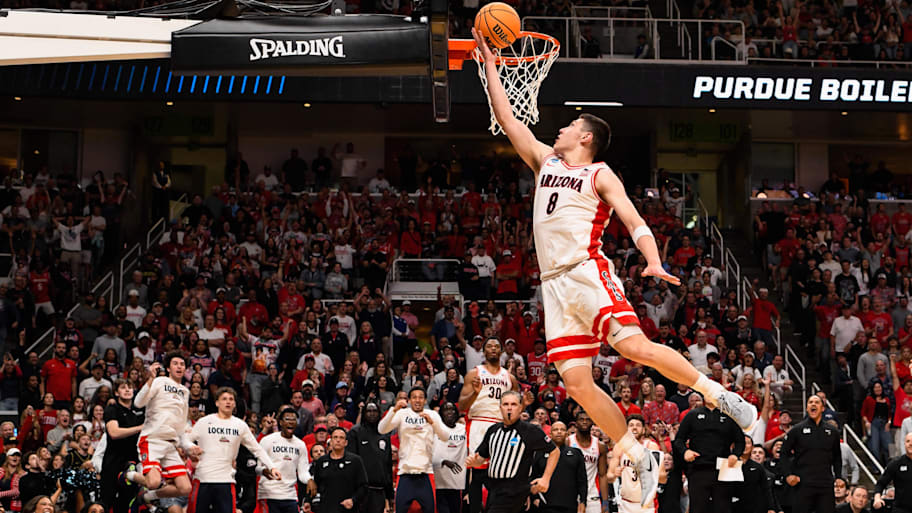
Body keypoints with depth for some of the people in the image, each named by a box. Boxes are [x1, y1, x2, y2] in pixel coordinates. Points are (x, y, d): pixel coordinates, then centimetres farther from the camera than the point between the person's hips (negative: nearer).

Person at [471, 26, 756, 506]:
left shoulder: (600, 175, 3)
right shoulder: (545, 160, 21)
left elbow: (634, 222, -8)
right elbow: (506, 117, 25)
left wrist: (653, 261, -26)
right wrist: (488, 60, 24)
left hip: (588, 273, -6)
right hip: (554, 284, 6)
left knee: (633, 345, -25)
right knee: (576, 382, -5)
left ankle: (719, 395, -12)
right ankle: (640, 459, 2)